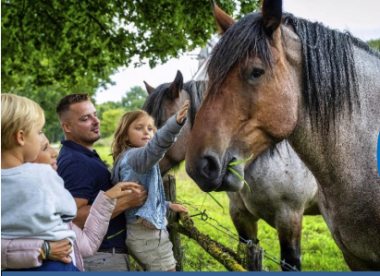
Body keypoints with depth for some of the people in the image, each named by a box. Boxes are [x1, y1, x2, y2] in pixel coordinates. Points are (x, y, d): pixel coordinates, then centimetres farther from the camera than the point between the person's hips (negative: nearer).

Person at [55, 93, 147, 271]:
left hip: (106, 254, 10)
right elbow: (75, 218, -29)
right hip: (102, 257, -10)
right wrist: (125, 201, -25)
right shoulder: (75, 162, -20)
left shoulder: (85, 156, 12)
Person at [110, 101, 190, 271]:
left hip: (138, 233, 10)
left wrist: (167, 206, 28)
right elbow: (153, 149, -40)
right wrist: (176, 123, -55)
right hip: (149, 234, -10)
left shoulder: (125, 160, 15)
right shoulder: (134, 156, -15)